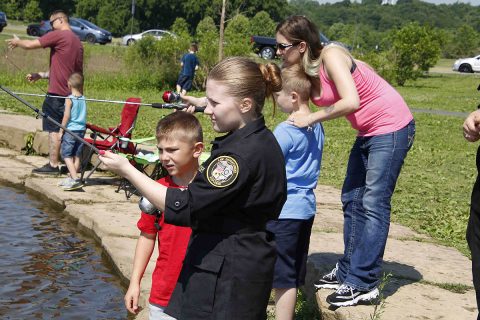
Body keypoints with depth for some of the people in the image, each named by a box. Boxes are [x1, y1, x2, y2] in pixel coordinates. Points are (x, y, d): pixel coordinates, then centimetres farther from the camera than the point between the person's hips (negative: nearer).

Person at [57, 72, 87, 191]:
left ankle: (75, 179, -17)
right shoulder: (83, 99, 6)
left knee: (66, 154, -4)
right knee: (77, 155, 10)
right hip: (82, 129, 6)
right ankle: (71, 178, 18)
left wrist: (61, 130, -6)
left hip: (70, 129, -6)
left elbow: (66, 116, -12)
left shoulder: (69, 99, -10)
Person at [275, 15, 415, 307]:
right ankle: (348, 272, 20)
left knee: (374, 203, -10)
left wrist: (311, 118, -24)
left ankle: (364, 284, -6)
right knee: (352, 199, 11)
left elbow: (350, 102, -33)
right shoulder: (306, 69, 2)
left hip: (392, 127, -9)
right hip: (368, 131, 9)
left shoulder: (331, 56, -23)